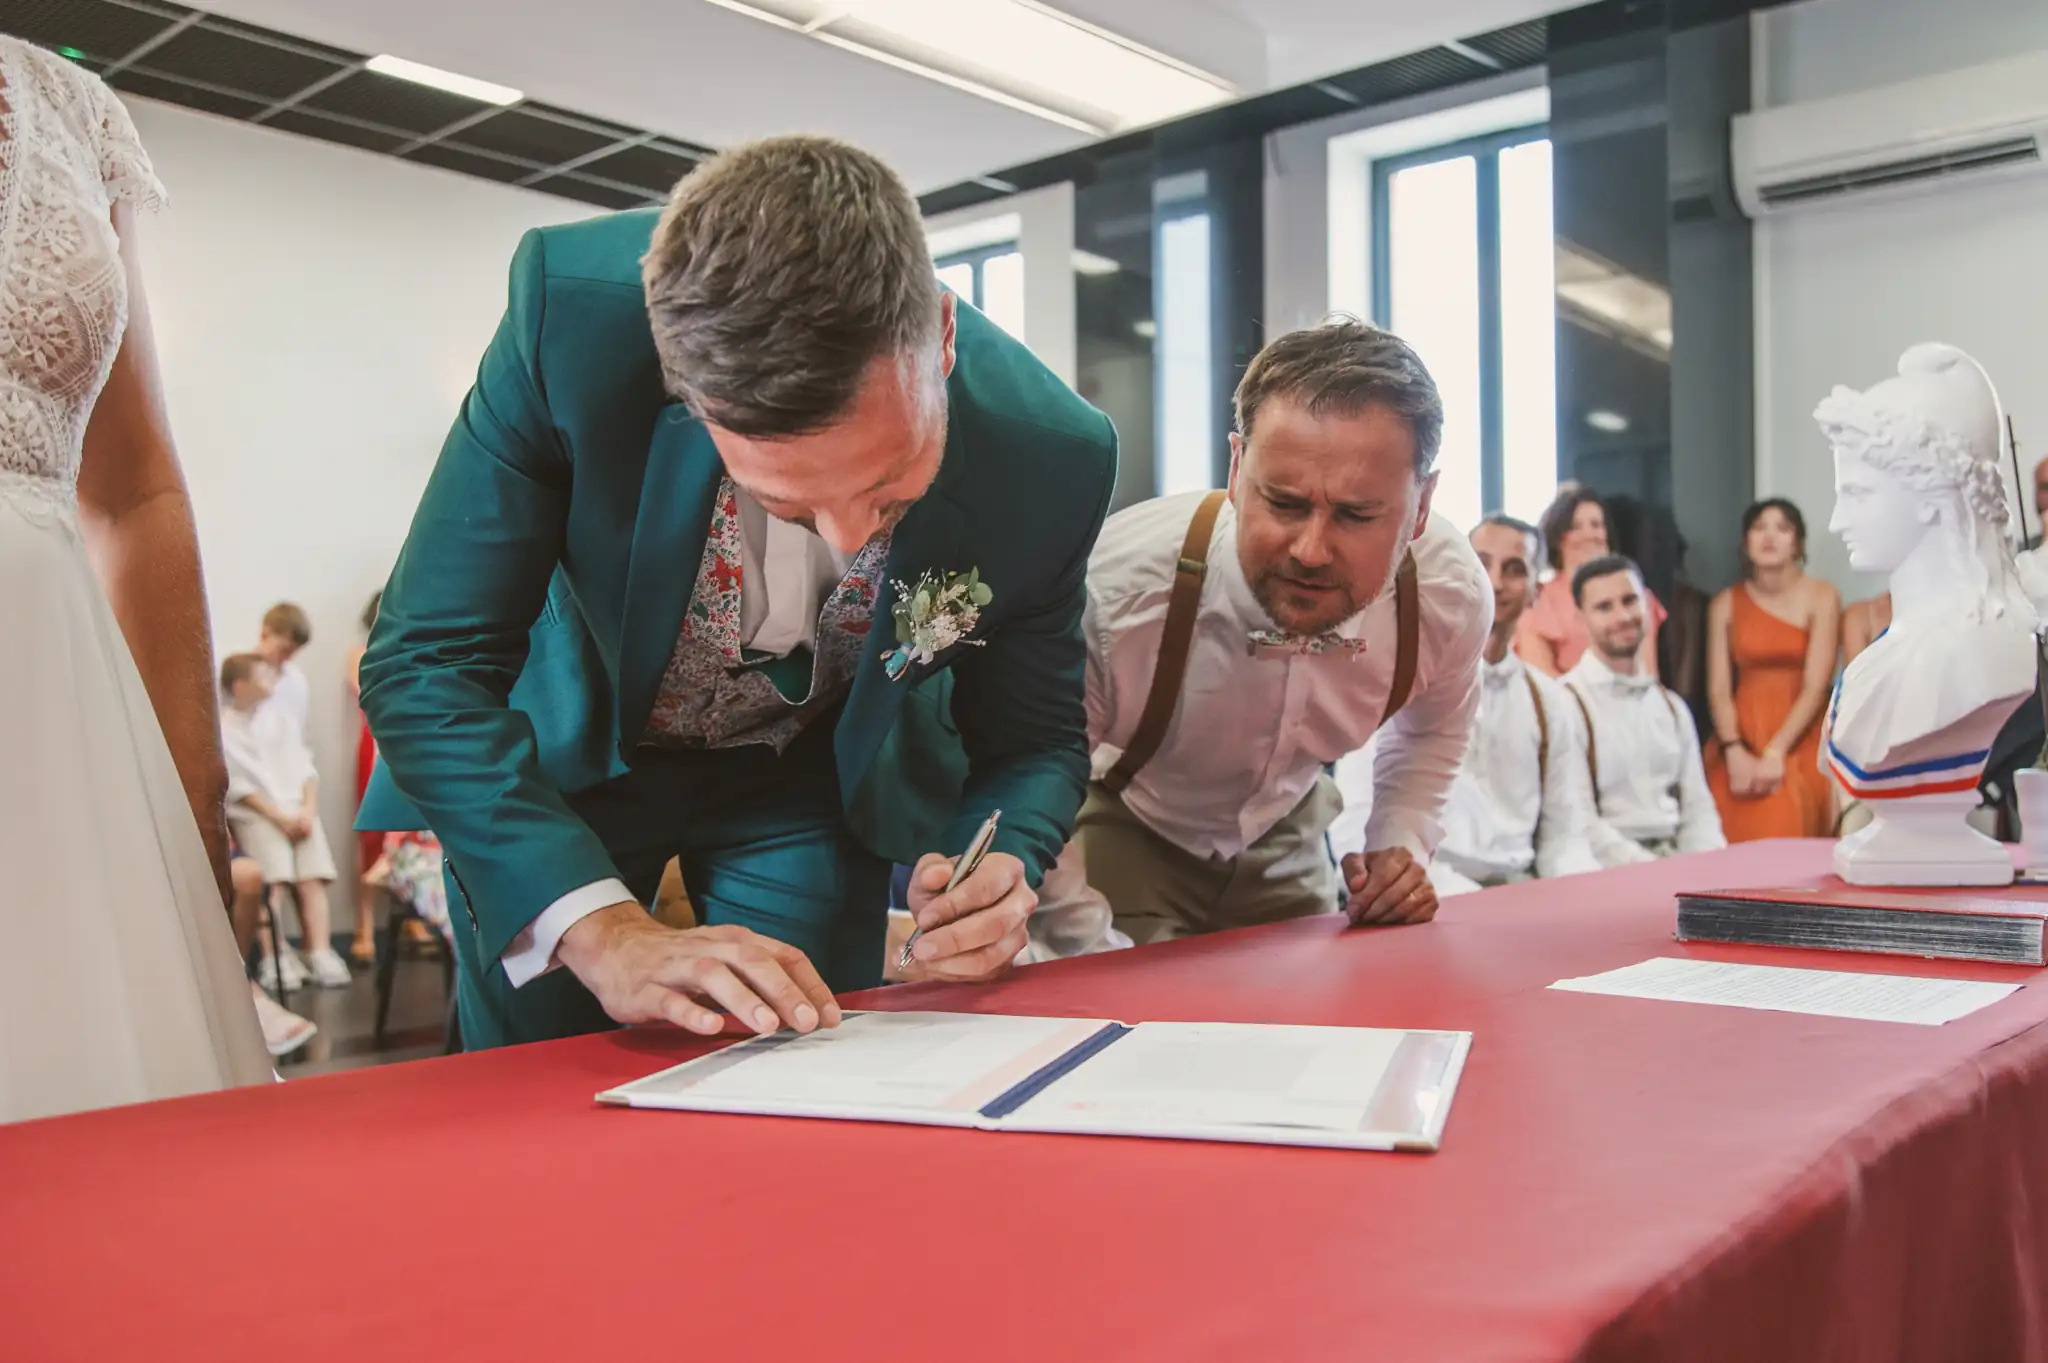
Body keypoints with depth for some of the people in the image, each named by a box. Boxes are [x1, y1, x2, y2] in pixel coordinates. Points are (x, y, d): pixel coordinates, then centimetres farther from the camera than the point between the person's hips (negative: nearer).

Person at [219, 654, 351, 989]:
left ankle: (320, 955, -23)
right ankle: (275, 958, -22)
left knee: (312, 879, -16)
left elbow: (302, 764, 12)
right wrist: (278, 816, -12)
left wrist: (308, 808, -3)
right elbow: (236, 784, -5)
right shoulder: (220, 727, 2)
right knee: (272, 878, -24)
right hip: (255, 813, -3)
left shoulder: (277, 712, 17)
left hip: (298, 810, 4)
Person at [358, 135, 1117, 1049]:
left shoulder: (1050, 458, -28)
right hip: (559, 759, 0)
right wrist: (606, 933, -39)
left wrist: (1000, 871, -32)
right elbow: (427, 666, -28)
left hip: (807, 785, 1)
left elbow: (1036, 733, -9)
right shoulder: (577, 310, -33)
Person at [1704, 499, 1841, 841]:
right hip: (1740, 740, 2)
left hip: (1799, 745, -2)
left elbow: (1816, 686, -8)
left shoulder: (1822, 597, -1)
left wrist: (1775, 753, -16)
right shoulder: (1726, 603, 7)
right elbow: (1718, 688, 1)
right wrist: (1734, 752, -14)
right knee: (1736, 843, -8)